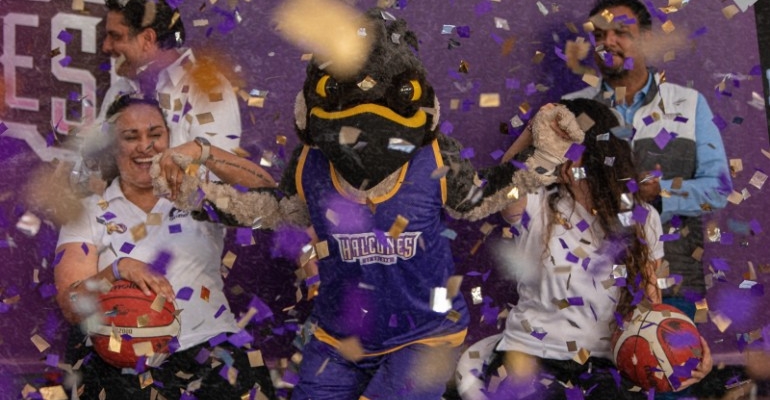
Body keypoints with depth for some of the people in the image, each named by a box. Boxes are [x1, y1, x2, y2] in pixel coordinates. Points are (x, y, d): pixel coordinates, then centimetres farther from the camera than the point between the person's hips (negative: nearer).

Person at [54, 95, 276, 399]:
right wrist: (118, 269, -19)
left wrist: (200, 152, -13)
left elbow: (265, 190, -4)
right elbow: (71, 306, 0)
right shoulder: (89, 213, 10)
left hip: (211, 345, 1)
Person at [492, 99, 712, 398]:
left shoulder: (642, 219, 6)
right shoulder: (537, 207, -4)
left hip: (605, 364, 3)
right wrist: (531, 136, -42)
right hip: (531, 356, -2)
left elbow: (649, 301, 12)